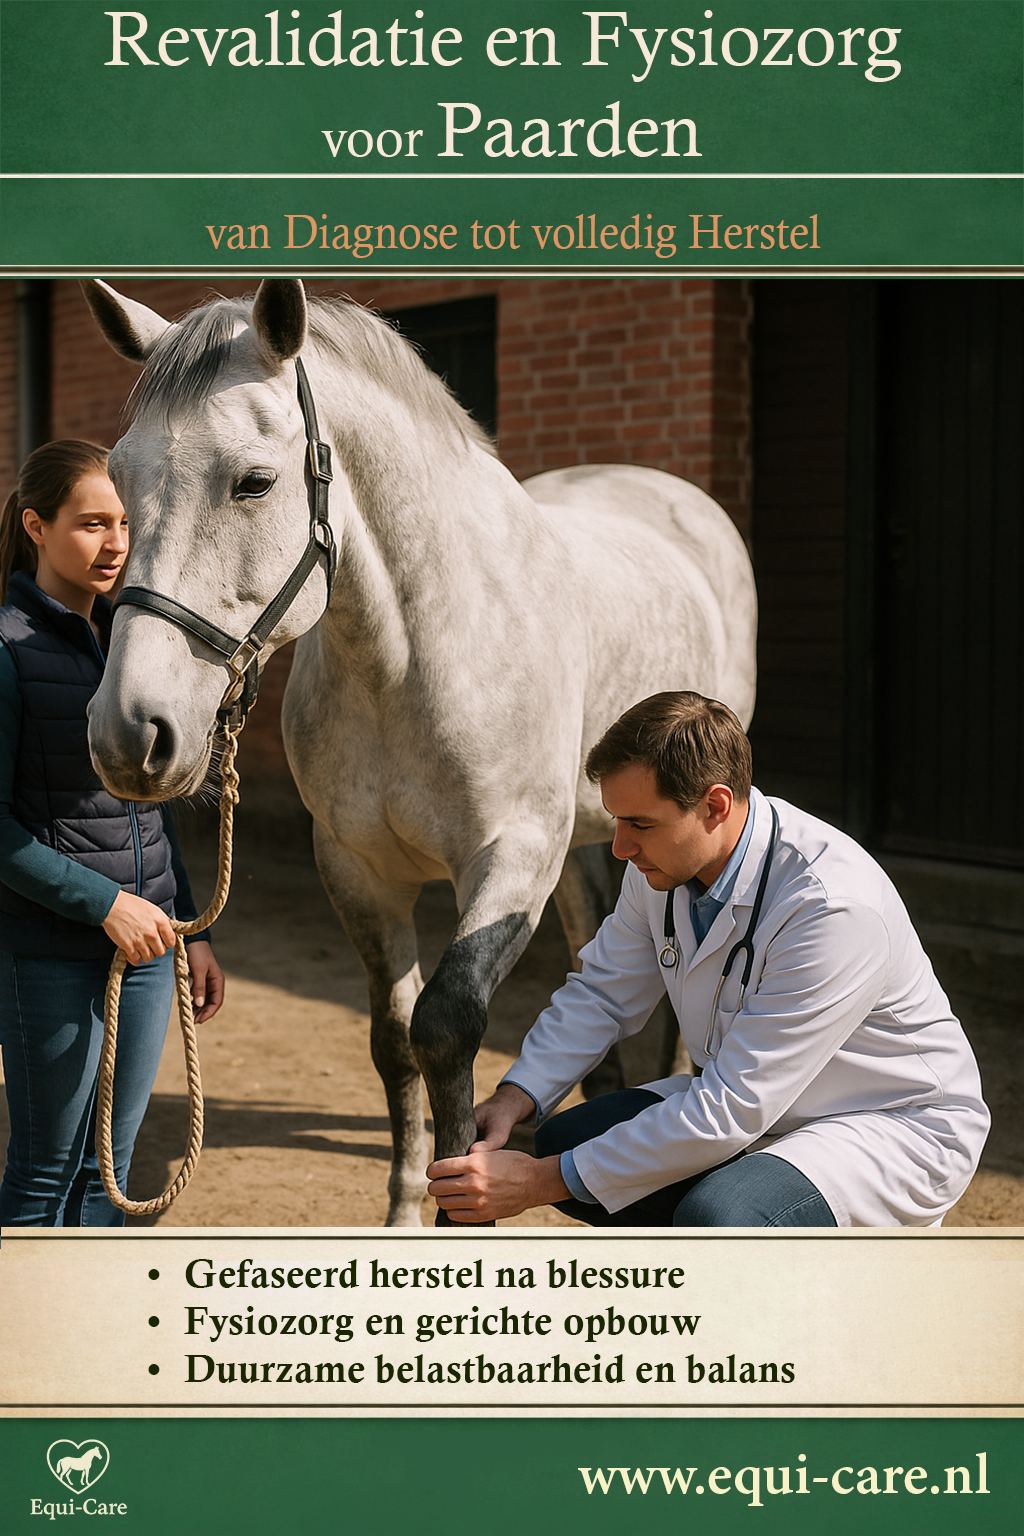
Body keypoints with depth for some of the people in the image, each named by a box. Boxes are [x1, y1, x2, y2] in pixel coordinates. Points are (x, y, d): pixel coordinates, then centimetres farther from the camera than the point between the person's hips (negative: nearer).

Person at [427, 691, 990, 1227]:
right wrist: (512, 1099, -12)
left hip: (900, 1129, -8)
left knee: (716, 1217, -33)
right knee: (563, 1139, -7)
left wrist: (543, 1182, -32)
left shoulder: (836, 905, -34)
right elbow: (601, 994, 7)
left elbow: (731, 1111, -33)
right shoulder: (661, 864, -9)